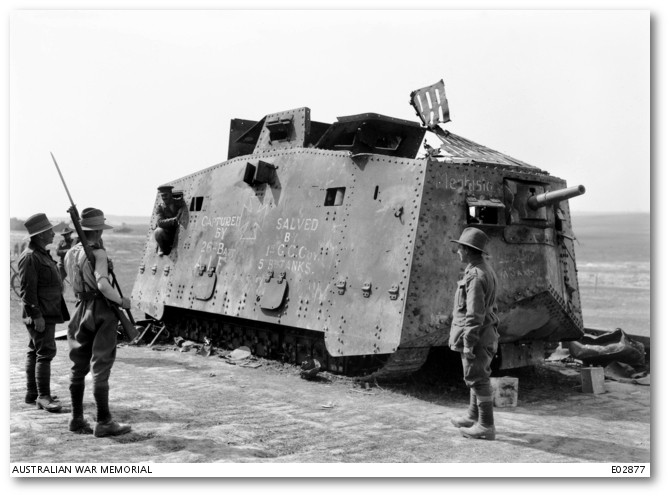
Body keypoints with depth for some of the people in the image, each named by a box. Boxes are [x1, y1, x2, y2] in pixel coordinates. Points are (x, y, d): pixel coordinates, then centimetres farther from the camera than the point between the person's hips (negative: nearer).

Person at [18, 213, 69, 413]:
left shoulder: (43, 254, 16)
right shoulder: (29, 257, -15)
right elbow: (27, 289, -20)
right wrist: (36, 315, -22)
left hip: (48, 312, 10)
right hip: (40, 314, -10)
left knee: (35, 352, 14)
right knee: (45, 352, -11)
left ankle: (32, 394, 21)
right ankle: (43, 396, -7)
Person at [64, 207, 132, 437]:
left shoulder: (71, 253, 8)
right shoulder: (98, 253, -15)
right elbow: (102, 285, -25)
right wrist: (122, 301, -13)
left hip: (82, 310, 8)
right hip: (101, 311, -7)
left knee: (79, 366, 14)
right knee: (100, 368, -4)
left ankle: (77, 419, 22)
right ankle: (104, 422, 1)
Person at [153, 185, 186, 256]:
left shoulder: (179, 202, -1)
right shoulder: (159, 207, -4)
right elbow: (159, 222, -19)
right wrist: (174, 220, -30)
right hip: (166, 233, -2)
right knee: (158, 231, -32)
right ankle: (161, 248, 1)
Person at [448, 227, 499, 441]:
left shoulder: (475, 276, -22)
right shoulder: (485, 270, 11)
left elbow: (474, 314, -24)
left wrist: (468, 344, -22)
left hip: (475, 336, -10)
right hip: (484, 334, 10)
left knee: (478, 380, -3)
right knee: (477, 377, 20)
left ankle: (486, 427, 4)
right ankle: (474, 417, 33)